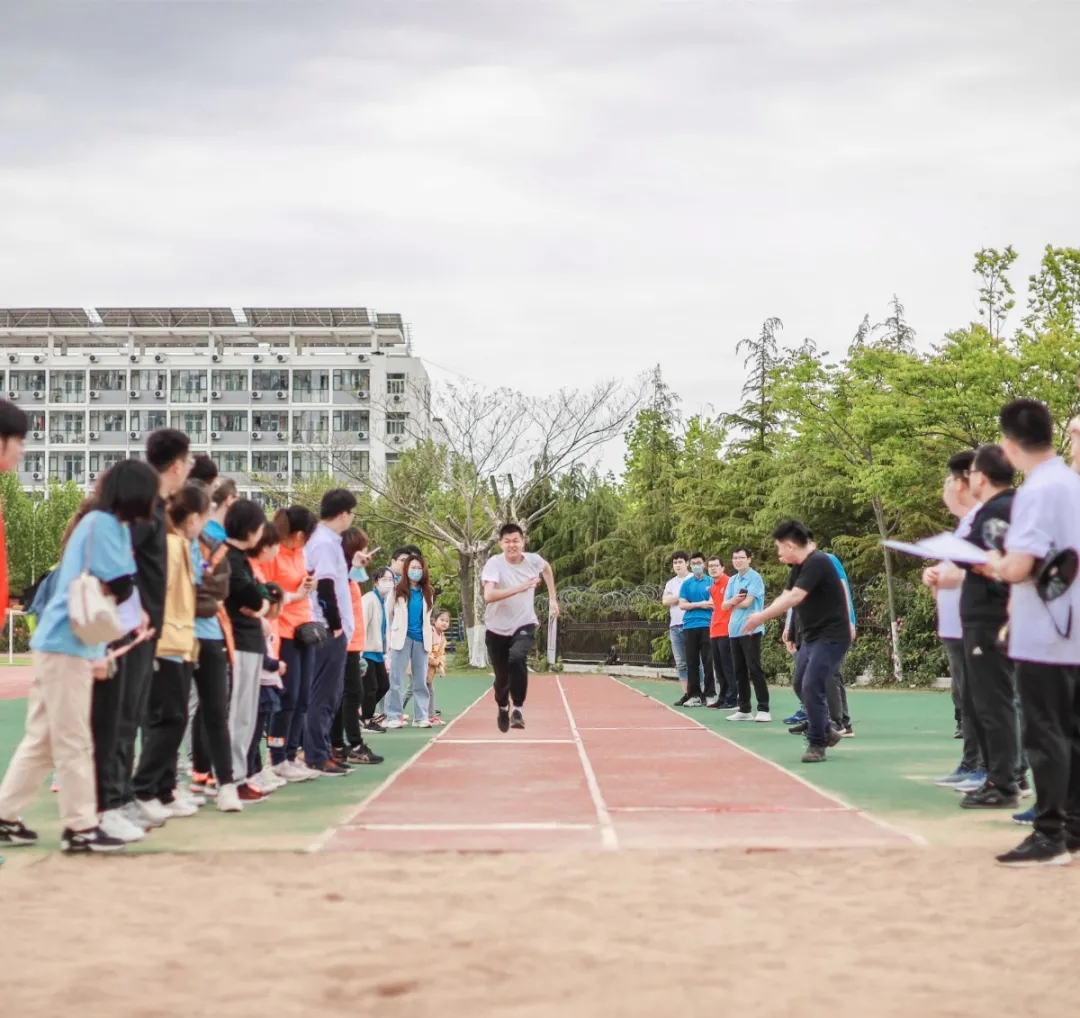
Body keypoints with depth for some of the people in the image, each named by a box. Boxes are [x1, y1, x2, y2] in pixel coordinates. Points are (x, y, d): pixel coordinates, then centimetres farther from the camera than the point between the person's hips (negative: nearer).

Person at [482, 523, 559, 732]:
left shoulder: (533, 560, -9)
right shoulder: (494, 563, -20)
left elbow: (547, 568, 18)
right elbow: (488, 596, -35)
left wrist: (552, 598, 16)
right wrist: (519, 588, -42)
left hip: (524, 625, 1)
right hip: (497, 628, 0)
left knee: (517, 658, -30)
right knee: (502, 677, 10)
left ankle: (517, 709, -19)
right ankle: (503, 709, 43)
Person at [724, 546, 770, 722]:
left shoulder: (754, 578, -7)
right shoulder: (733, 580, 16)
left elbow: (747, 602, -16)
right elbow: (724, 605, 13)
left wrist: (733, 603, 3)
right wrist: (733, 601, -10)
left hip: (751, 630, -8)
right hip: (734, 631, 8)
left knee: (754, 670, -9)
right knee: (739, 671, 8)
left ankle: (763, 710, -8)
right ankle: (744, 709, 13)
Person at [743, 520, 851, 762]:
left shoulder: (817, 562, -21)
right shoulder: (799, 567, 10)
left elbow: (794, 597, -28)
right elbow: (784, 597, 8)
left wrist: (762, 617, -26)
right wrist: (762, 615, -9)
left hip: (832, 637, -10)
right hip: (812, 636, 10)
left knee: (812, 687, -14)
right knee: (801, 686, 14)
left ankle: (816, 744, -3)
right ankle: (825, 731, 29)